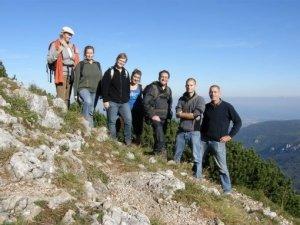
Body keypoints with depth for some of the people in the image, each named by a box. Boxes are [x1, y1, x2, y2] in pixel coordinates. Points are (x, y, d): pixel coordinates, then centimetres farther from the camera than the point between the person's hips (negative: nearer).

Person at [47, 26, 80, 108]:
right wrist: (57, 52, -22)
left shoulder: (72, 46, 18)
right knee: (61, 98, -12)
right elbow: (49, 60, -7)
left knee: (67, 98, 5)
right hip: (61, 74, -6)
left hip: (71, 74, 6)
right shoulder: (55, 45, 1)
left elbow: (76, 61, 26)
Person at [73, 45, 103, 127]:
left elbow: (100, 78, 15)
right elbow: (76, 79, 0)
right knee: (88, 102, -32)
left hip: (94, 90, 4)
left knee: (91, 110, 6)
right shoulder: (80, 64, 1)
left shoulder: (97, 64, 12)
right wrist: (75, 93, -5)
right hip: (83, 88, -4)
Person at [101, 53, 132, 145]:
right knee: (112, 122, 1)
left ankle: (128, 141, 8)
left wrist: (127, 98, 11)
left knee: (128, 120, -3)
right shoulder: (110, 72, -2)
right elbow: (104, 87, -8)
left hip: (124, 102, 4)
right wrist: (105, 100, -13)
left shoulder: (126, 73, 14)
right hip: (112, 102, -4)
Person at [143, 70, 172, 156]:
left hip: (164, 117, 6)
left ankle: (156, 152, 20)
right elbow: (146, 103, -12)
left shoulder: (168, 90, 13)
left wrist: (169, 115, 11)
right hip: (155, 116, -6)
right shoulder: (153, 87, -7)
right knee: (159, 132, -27)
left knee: (161, 134, 8)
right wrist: (152, 115, -16)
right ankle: (161, 150, -31)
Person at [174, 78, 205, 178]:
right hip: (181, 131, 4)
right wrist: (191, 115, -14)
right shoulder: (181, 99, 9)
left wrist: (182, 113, -5)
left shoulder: (200, 100, -4)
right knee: (177, 155, 14)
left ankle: (198, 177, 9)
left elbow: (196, 115, -14)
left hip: (194, 131, -4)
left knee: (197, 157, -1)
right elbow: (177, 114, -3)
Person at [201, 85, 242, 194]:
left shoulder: (227, 107, -5)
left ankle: (227, 190, 13)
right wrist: (201, 133, 9)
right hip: (204, 140, 4)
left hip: (218, 142, -4)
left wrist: (230, 135, -7)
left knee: (222, 167, 0)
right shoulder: (206, 107, 7)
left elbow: (238, 122, -1)